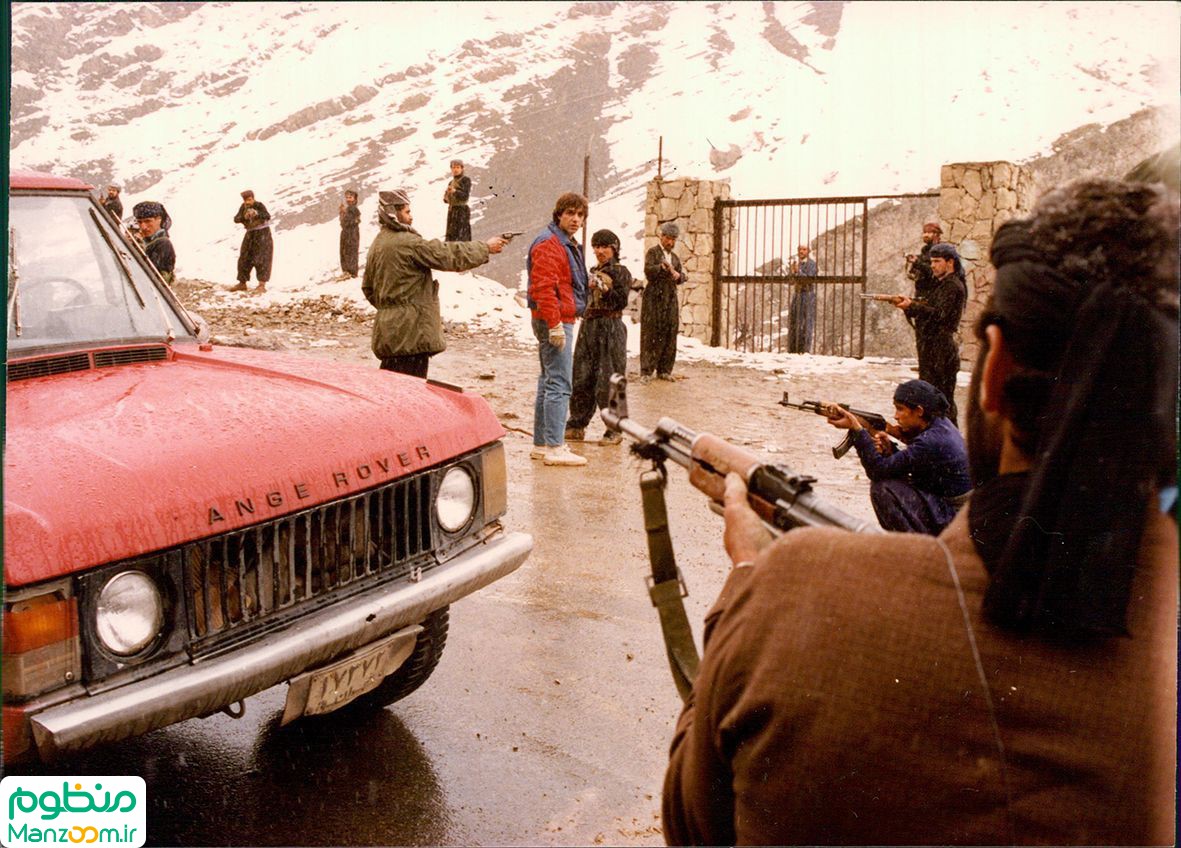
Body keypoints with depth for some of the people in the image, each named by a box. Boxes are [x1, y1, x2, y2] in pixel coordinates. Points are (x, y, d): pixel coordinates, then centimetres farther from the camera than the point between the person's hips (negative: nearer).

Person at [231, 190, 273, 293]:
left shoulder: (259, 205, -15)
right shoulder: (243, 207, 1)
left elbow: (268, 217, -29)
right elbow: (236, 219, -5)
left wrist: (257, 213, -46)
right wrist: (244, 217, -25)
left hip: (263, 233, -6)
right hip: (250, 234, 6)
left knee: (262, 259, -14)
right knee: (245, 259, 6)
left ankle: (262, 285, -16)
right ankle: (242, 284, 14)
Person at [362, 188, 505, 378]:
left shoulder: (377, 244, 12)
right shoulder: (409, 243, -16)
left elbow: (368, 287, 21)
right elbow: (450, 256, -13)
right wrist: (486, 248, -3)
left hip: (387, 327, 9)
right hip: (411, 330, -9)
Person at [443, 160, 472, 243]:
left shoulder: (466, 180, -1)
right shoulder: (451, 183, 19)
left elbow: (465, 196, -13)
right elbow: (446, 200, 19)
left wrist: (455, 191, -27)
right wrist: (446, 198, -5)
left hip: (462, 210, -7)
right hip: (451, 211, 7)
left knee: (461, 236, -15)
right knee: (450, 236, 3)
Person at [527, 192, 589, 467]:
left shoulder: (568, 245, 20)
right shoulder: (549, 243, -13)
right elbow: (543, 287, -22)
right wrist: (555, 324, -25)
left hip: (562, 321, 11)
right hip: (555, 321, -11)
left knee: (549, 382, 14)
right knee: (559, 384, -11)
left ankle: (541, 444, 21)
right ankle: (554, 448, -10)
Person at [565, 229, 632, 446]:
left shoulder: (621, 273, 0)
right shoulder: (593, 272, 18)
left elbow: (622, 302, -10)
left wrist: (604, 288, -20)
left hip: (611, 329, -6)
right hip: (588, 326, 6)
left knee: (607, 381, -6)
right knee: (581, 379, 7)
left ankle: (614, 430, 2)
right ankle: (577, 426, 16)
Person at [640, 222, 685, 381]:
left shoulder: (675, 257, 20)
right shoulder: (653, 252, 2)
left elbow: (682, 277, 12)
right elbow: (648, 270, -14)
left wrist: (678, 275, -11)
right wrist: (662, 266, -32)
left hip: (670, 298, 5)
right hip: (654, 297, -5)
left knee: (669, 335, 2)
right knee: (650, 334, -5)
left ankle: (664, 370, 8)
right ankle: (646, 371, -3)